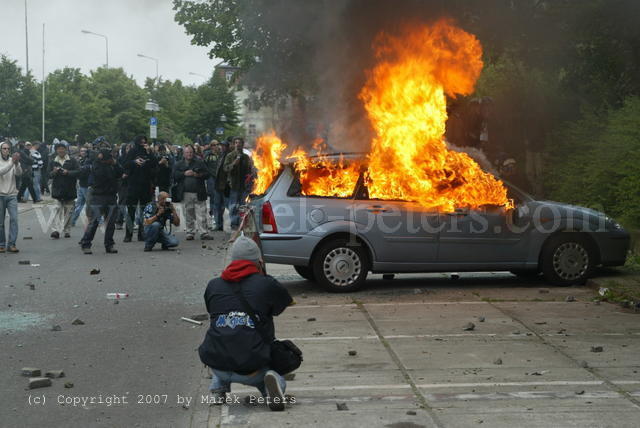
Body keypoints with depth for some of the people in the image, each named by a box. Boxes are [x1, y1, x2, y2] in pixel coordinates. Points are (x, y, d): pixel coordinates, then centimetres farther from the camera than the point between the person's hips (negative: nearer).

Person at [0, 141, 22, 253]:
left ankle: (11, 244, -8)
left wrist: (17, 163, -30)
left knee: (14, 219, -10)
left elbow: (19, 173, -11)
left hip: (12, 195, 2)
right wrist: (12, 162, -30)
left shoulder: (13, 160, 6)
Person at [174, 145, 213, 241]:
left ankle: (204, 233, -4)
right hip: (186, 194, 1)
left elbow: (207, 174, 6)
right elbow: (175, 176, -1)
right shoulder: (179, 164, 11)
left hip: (199, 193, -1)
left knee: (201, 214, -5)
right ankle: (190, 233, 14)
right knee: (189, 215, 5)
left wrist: (198, 175, -12)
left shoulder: (200, 163, 10)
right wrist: (184, 174, -13)